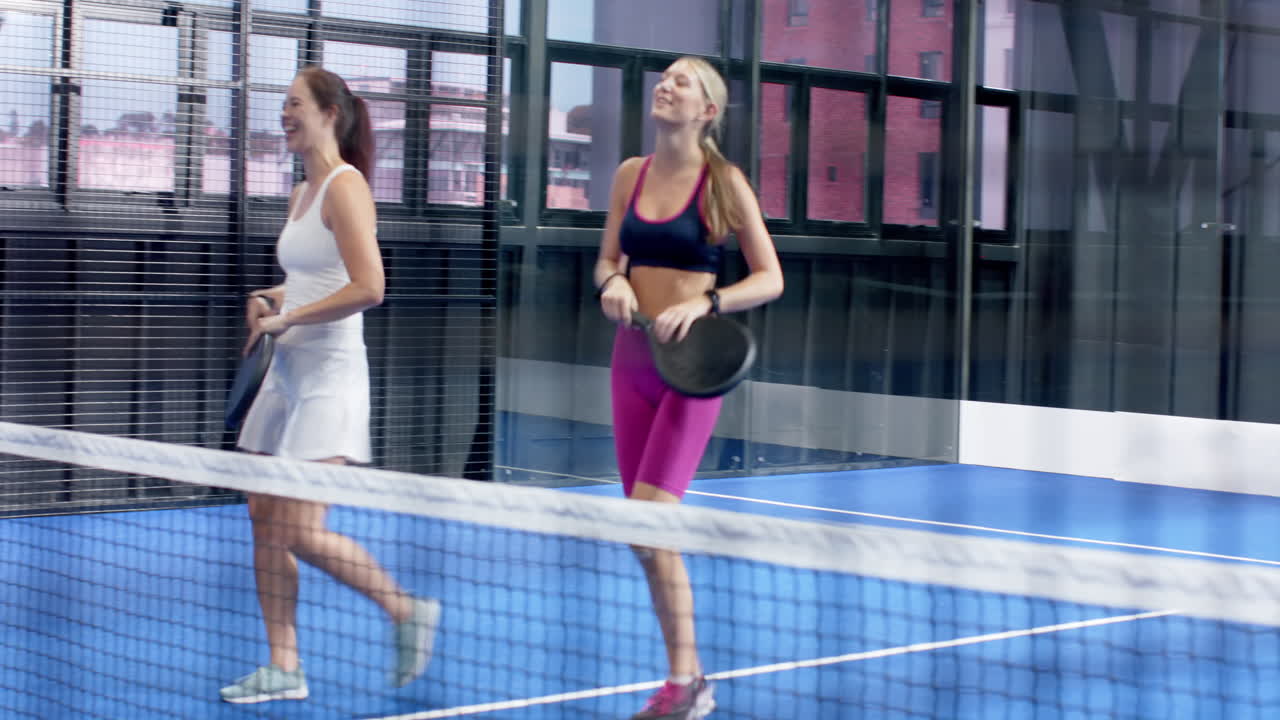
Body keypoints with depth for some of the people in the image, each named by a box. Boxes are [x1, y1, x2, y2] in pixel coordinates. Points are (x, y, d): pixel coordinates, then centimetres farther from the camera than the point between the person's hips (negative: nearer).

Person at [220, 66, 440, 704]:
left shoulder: (345, 186, -12)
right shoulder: (302, 192, 15)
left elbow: (368, 288, -22)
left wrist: (287, 318, -18)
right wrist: (269, 299, 9)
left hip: (330, 376, -9)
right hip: (287, 372, 9)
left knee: (302, 533, -12)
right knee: (265, 521, 6)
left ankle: (408, 611, 5)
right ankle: (284, 669, 13)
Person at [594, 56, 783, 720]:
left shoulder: (724, 183, -7)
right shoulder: (631, 174, 8)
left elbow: (770, 279, -6)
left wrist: (703, 303, -21)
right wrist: (612, 284, -7)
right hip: (632, 359, 6)